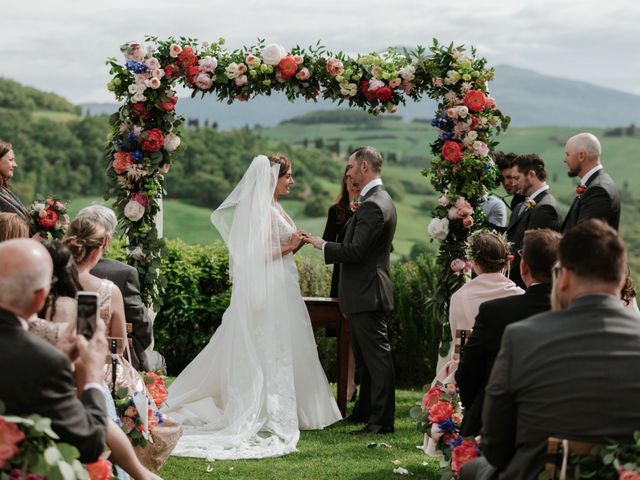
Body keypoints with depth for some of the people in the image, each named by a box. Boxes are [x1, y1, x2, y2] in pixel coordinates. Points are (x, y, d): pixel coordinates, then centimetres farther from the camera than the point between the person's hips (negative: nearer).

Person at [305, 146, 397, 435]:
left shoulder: (373, 205, -19)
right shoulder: (379, 200, 15)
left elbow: (356, 251, -25)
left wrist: (321, 245, -10)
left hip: (368, 294, -11)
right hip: (365, 294, 11)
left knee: (377, 356, -7)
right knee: (364, 356, 19)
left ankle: (382, 420, -4)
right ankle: (365, 411, 30)